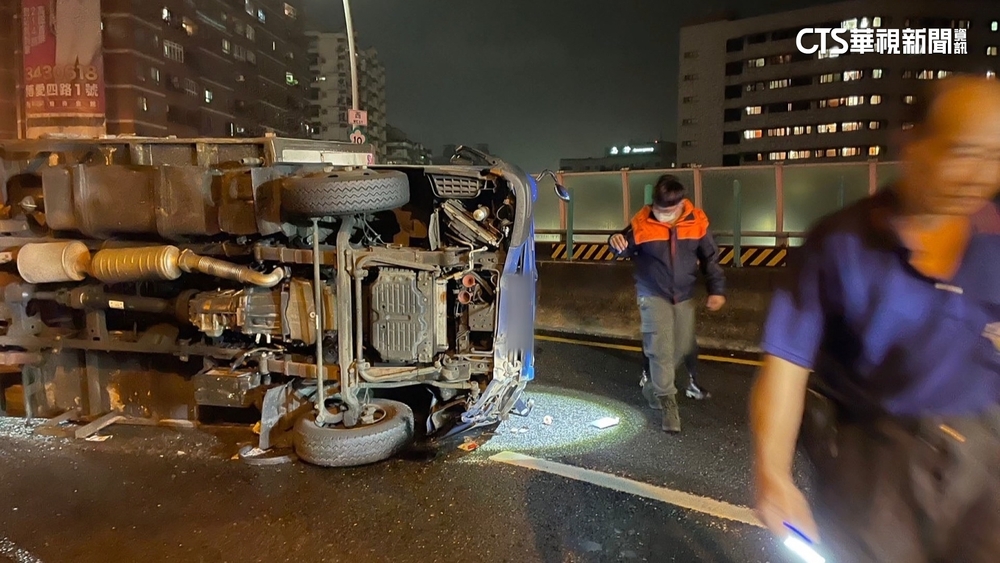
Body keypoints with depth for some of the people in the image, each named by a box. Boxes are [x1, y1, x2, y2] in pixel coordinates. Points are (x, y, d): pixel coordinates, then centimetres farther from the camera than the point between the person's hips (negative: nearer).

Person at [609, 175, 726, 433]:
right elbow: (627, 249, -4)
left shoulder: (697, 222, -10)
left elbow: (710, 257, 0)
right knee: (661, 347, -10)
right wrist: (617, 242, -28)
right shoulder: (642, 223, -16)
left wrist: (717, 289, -7)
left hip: (684, 295, 4)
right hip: (653, 294, -4)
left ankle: (652, 379, 38)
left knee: (684, 347, 14)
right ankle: (667, 400, 4)